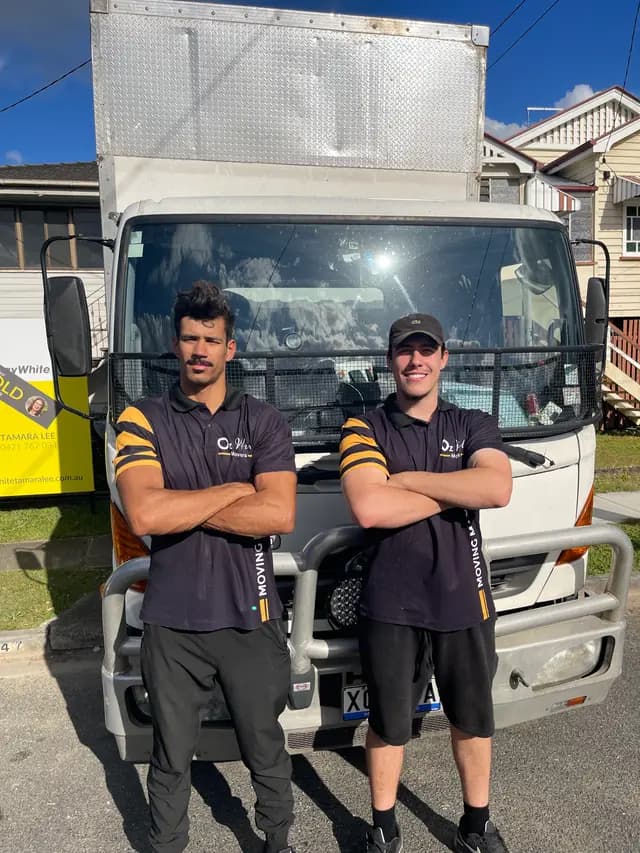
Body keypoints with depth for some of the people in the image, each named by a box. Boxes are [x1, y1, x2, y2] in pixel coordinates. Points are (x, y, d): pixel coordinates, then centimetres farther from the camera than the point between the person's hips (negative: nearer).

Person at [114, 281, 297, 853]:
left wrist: (180, 508, -15)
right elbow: (143, 516, -19)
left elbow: (280, 516, -17)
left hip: (251, 619, 1)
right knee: (171, 756, 20)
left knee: (266, 750, 19)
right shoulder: (143, 421, -4)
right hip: (170, 623, 0)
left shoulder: (263, 422, -3)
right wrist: (236, 490, -15)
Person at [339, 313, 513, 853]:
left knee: (473, 720, 21)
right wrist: (458, 493, -14)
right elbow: (368, 508, -21)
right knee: (388, 724, 15)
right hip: (391, 605, -2)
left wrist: (407, 479, -17)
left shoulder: (474, 426, 3)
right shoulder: (365, 429, -4)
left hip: (465, 600, 3)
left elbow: (498, 489, -17)